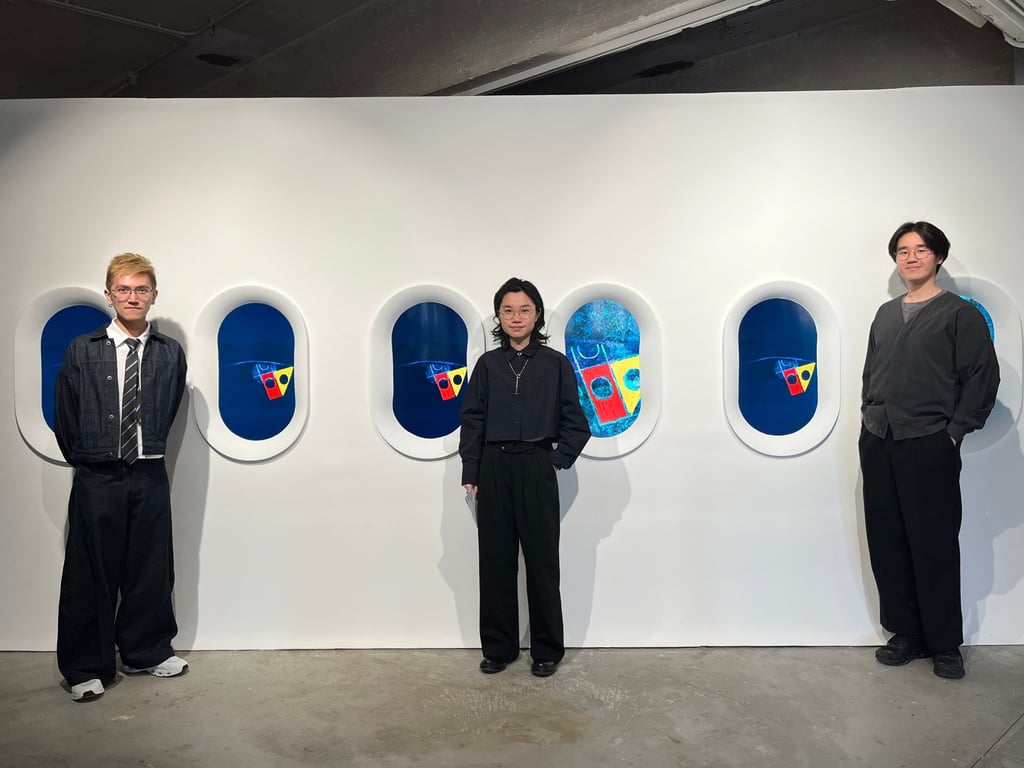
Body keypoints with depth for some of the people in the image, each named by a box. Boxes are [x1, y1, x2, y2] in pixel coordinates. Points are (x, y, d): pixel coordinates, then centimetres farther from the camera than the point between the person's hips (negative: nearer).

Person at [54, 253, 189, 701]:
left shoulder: (170, 353, 2)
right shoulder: (81, 351, -1)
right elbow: (65, 417, 4)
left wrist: (149, 450, 11)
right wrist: (84, 460, 7)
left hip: (150, 477, 2)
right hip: (96, 479, -1)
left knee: (151, 568, 10)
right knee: (92, 574, 5)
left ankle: (146, 651, 28)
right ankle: (86, 668, 19)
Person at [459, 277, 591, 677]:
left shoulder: (556, 364, 0)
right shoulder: (487, 364, 5)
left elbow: (575, 423, 2)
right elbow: (472, 420, 4)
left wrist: (557, 461, -6)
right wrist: (470, 474, -1)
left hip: (536, 469, -2)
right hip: (494, 469, 2)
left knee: (542, 560, 5)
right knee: (495, 560, 8)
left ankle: (547, 649, 19)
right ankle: (498, 647, 22)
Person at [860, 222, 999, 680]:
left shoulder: (960, 313, -1)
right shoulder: (885, 315, 15)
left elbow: (983, 377, -5)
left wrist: (954, 432, -9)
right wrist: (869, 415, 8)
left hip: (928, 448, -5)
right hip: (877, 446, 5)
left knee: (934, 547, 0)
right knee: (887, 544, 8)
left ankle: (945, 644, 16)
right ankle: (906, 634, 22)